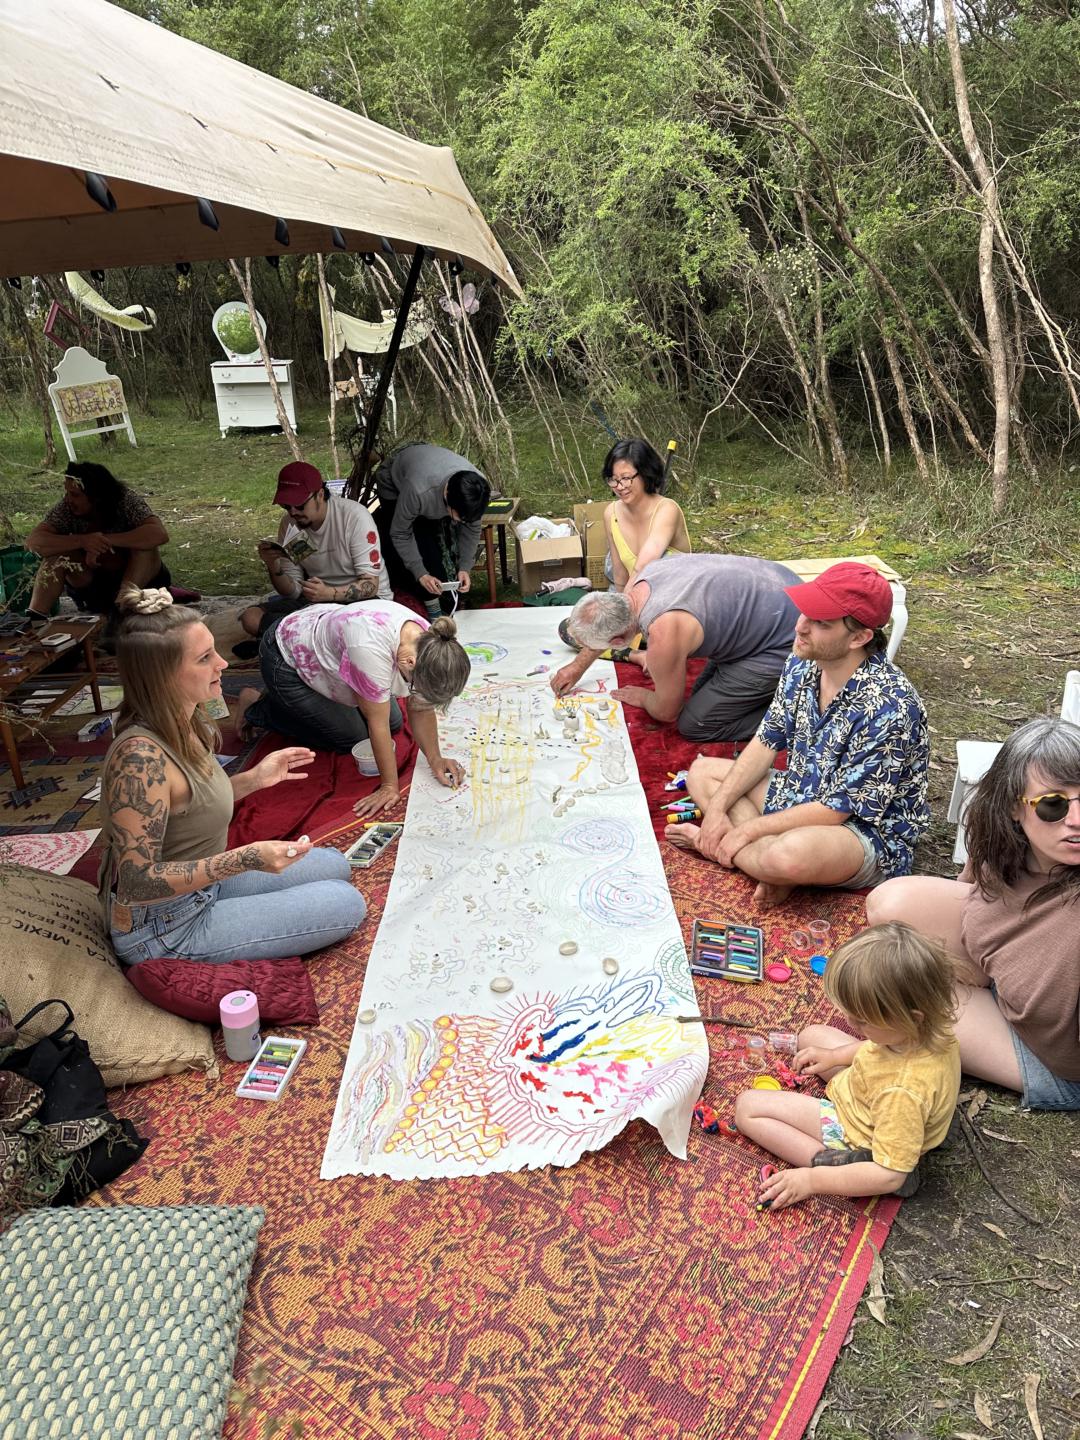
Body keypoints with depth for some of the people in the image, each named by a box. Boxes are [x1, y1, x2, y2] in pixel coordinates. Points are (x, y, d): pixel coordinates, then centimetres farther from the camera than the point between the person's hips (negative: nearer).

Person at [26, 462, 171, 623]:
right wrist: (82, 541, -36)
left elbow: (160, 534, -34)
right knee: (58, 552, -21)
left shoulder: (127, 501, -18)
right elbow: (33, 541, -20)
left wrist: (106, 540, -37)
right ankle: (35, 617, -27)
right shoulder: (66, 509, -11)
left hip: (134, 579, -2)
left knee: (145, 545, -29)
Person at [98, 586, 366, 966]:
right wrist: (244, 859, -35)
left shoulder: (184, 724, -5)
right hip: (162, 932, -9)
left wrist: (253, 779, -1)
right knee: (347, 903, -5)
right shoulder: (141, 756, -31)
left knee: (334, 864, 18)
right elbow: (136, 884, -30)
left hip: (201, 888, 9)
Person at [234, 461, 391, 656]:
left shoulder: (355, 517, -17)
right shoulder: (290, 525, 0)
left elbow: (371, 585, -19)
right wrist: (274, 568, -19)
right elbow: (292, 592, 3)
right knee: (251, 617, -12)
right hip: (317, 599, 5)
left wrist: (330, 593, -36)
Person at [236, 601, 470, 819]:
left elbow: (422, 710, -9)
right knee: (351, 737, -4)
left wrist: (435, 759, -19)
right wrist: (390, 785, -26)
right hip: (284, 660, -7)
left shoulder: (428, 644, -22)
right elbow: (377, 722, -34)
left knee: (393, 721, 8)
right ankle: (256, 709, 13)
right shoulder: (372, 648, -45)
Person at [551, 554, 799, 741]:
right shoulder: (642, 579, -6)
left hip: (785, 641, -9)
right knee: (702, 695, 18)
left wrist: (643, 698, 12)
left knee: (694, 726, -5)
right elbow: (609, 623, 20)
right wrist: (578, 666, 30)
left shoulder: (664, 634, -30)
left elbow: (666, 712, -10)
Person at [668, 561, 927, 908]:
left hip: (870, 832, -8)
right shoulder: (802, 665, -5)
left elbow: (836, 810, -24)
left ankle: (715, 845, -11)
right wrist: (717, 808, -8)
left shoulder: (888, 707, -30)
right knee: (702, 771, 7)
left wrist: (749, 830, -18)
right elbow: (765, 744, 4)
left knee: (791, 854, -41)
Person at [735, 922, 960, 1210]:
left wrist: (811, 1180, -31)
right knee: (812, 1034, 21)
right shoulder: (927, 1027, -22)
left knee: (748, 1107, -8)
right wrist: (837, 1055, 7)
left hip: (858, 1137, -8)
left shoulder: (903, 1094, -44)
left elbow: (889, 1176, -35)